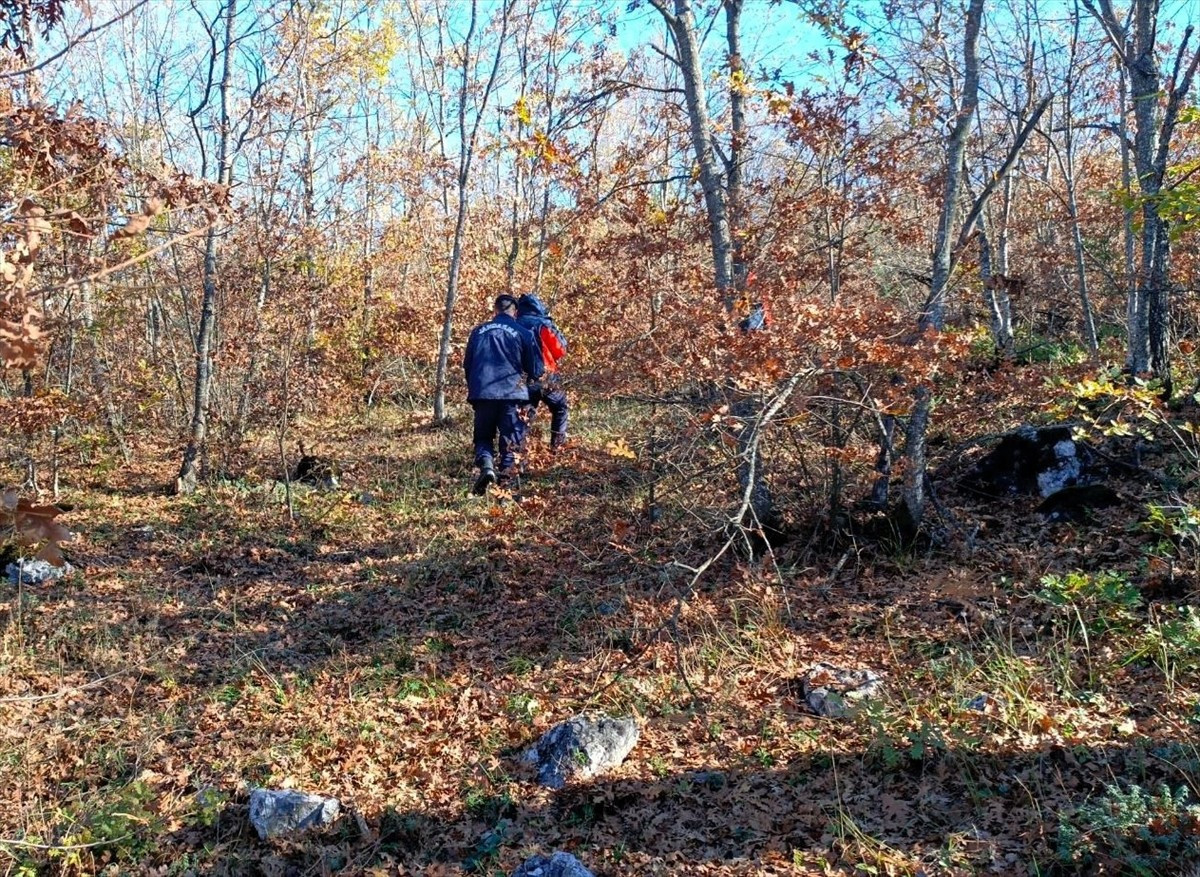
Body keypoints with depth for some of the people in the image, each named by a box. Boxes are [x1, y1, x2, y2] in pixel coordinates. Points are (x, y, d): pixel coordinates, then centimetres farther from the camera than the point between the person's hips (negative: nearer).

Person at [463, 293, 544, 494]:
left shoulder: (478, 331, 11)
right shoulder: (523, 333, 3)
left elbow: (467, 364, 19)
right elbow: (536, 370, 5)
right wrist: (529, 378, 28)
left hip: (482, 393, 2)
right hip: (512, 393, -2)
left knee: (483, 437, 12)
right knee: (510, 440, 8)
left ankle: (486, 465, -14)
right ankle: (505, 477, 1)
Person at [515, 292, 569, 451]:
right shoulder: (543, 324, -9)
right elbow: (560, 349, -7)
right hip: (545, 377, -4)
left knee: (524, 414, 13)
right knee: (560, 407, 18)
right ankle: (558, 443, 18)